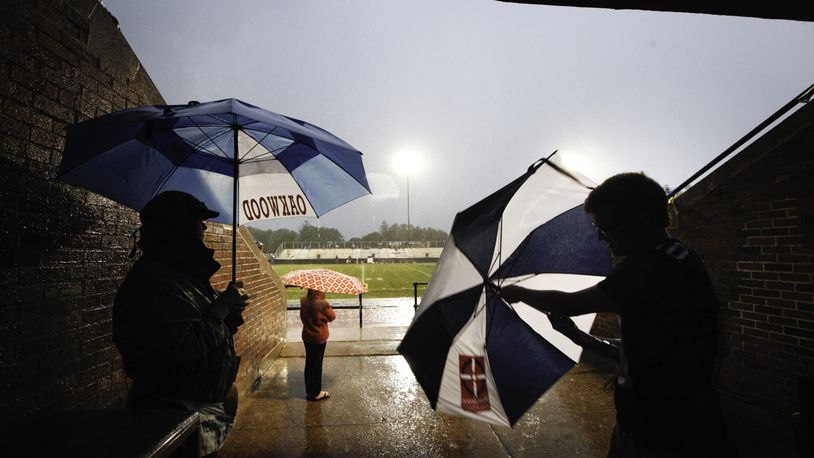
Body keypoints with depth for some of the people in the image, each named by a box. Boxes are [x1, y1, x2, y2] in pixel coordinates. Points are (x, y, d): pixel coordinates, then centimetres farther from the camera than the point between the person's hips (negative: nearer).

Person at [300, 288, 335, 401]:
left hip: (306, 336, 6)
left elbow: (302, 317, 8)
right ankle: (316, 393, 15)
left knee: (309, 363, 16)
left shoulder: (303, 301, -5)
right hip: (319, 338, -6)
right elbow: (332, 317, -9)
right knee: (317, 364, 6)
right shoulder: (322, 303, -23)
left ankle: (309, 391, 27)